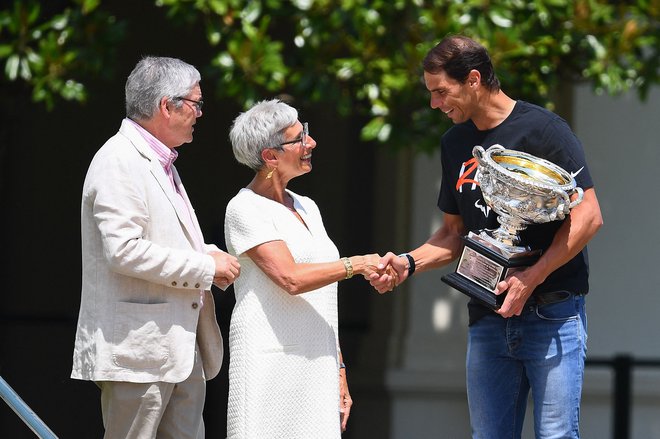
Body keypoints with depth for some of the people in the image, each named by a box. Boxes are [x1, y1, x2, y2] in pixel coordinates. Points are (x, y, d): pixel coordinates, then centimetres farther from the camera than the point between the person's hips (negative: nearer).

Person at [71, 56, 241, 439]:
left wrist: (208, 255, 9)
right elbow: (124, 250, -22)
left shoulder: (161, 163, 20)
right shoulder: (119, 161, -12)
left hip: (182, 350, 10)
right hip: (135, 350, -10)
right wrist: (205, 267, -15)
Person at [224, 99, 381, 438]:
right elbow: (291, 278, -17)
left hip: (319, 364, 7)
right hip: (270, 365, -7)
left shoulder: (306, 208, 18)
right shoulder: (246, 209, -5)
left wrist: (338, 370, 15)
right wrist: (356, 265, -10)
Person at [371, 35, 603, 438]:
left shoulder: (542, 129, -8)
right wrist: (408, 263, 3)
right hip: (488, 318, 7)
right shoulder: (455, 144, 14)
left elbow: (588, 216, -12)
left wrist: (531, 278, -19)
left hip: (553, 312, -6)